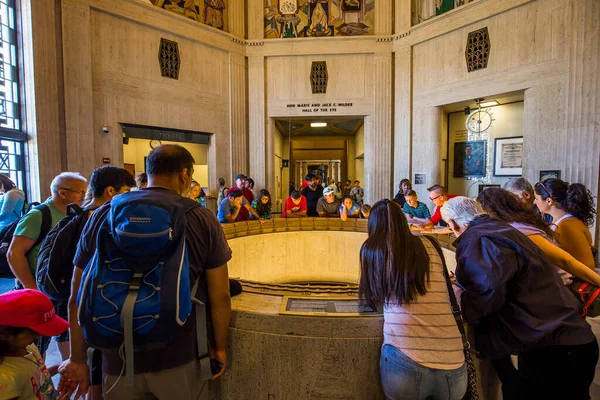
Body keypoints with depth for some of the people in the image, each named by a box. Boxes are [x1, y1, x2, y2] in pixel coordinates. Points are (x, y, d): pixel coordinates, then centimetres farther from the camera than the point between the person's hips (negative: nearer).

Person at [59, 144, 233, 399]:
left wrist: (77, 359, 13)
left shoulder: (103, 215, -3)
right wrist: (220, 348, 6)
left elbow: (78, 299, 2)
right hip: (179, 357, -1)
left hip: (119, 359, 2)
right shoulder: (202, 219, -11)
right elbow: (220, 298, -9)